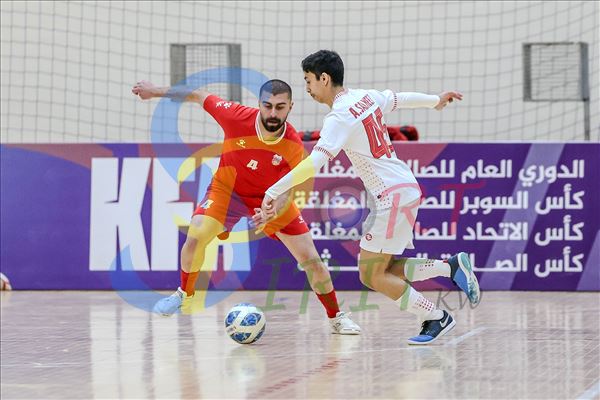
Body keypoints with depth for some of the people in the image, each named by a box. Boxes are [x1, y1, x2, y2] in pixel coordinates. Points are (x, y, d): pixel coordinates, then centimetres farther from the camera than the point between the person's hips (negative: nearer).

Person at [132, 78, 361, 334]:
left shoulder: (293, 146, -27)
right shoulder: (238, 118, -28)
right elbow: (199, 97, -13)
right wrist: (156, 92, -6)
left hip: (269, 197, 0)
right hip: (228, 188, 0)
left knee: (311, 259, -4)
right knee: (196, 235, -25)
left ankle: (336, 317, 16)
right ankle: (183, 294, 2)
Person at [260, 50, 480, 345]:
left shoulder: (339, 118, -16)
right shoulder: (366, 97, 9)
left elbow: (314, 163, -27)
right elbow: (401, 99, 27)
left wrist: (273, 191, -27)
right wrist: (436, 101, 47)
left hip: (392, 196, -9)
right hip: (407, 188, 9)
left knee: (371, 276, -2)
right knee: (384, 271, 12)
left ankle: (437, 319, 4)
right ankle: (452, 267, 10)